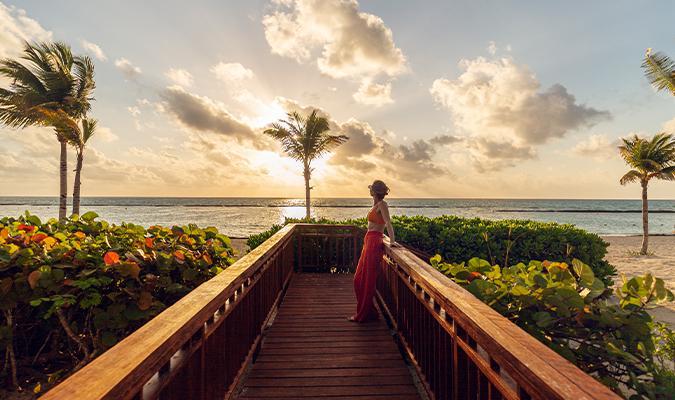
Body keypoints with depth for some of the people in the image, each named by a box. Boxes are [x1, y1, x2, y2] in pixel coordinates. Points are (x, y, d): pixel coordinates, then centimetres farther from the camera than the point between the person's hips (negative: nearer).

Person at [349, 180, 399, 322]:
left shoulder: (382, 204, -9)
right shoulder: (376, 204, 17)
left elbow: (388, 223, -18)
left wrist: (392, 241, -22)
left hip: (374, 243, -10)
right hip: (369, 242, 10)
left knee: (368, 280, -1)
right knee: (359, 279, 14)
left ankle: (363, 315, 11)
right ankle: (368, 311, 26)